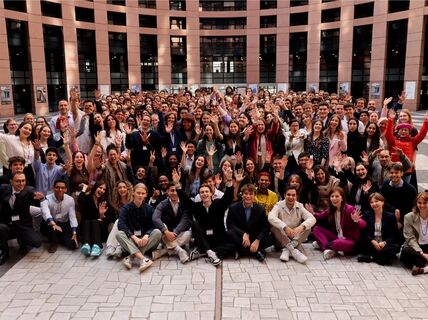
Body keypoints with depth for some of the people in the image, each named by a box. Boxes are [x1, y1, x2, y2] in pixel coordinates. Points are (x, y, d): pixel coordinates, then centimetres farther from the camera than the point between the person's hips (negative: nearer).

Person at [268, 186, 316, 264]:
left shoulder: (300, 206, -2)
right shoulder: (279, 206, -8)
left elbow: (312, 219, -17)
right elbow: (271, 217, -29)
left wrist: (301, 227, -37)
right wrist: (285, 227, -43)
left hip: (296, 237, 2)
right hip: (281, 239, -2)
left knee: (307, 228, -22)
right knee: (274, 227, -29)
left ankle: (287, 249, -32)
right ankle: (293, 250, -36)